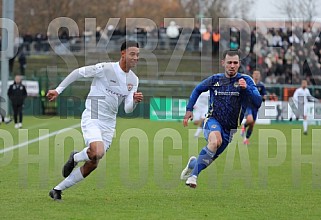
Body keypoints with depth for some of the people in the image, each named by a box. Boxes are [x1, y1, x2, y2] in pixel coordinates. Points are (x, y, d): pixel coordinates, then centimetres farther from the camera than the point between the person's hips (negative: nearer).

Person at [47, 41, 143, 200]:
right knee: (98, 152, -32)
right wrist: (58, 90, 0)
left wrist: (134, 101, -18)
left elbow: (128, 109, 4)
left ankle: (57, 190, 19)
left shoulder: (133, 80, 6)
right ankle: (75, 158, 3)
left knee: (92, 165, 4)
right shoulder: (106, 68, -13)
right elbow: (78, 72, -3)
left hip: (108, 124, 7)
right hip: (91, 119, -7)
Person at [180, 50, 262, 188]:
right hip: (213, 121, -1)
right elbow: (197, 90, 20)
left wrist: (246, 88, -33)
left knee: (209, 156, 8)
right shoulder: (215, 79, 1)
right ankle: (194, 175, -25)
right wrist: (189, 109, 11)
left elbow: (258, 103, -19)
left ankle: (193, 163, 43)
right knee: (215, 141, -34)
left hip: (230, 128, 2)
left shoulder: (245, 80, -7)